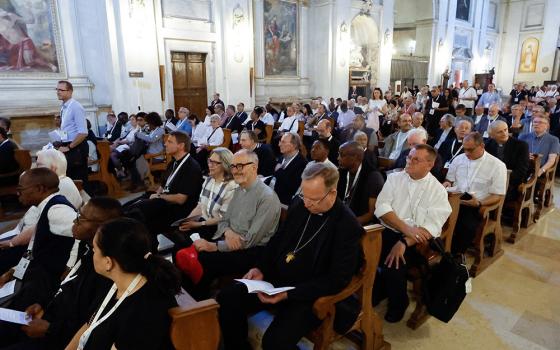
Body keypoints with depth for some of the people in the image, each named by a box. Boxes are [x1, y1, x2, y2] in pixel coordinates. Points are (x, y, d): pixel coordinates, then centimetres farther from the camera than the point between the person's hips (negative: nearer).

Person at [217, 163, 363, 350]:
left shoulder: (348, 226, -17)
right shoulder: (299, 206, 2)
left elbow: (336, 280, -18)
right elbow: (278, 240, 15)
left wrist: (288, 294, -24)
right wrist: (261, 268, -3)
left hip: (310, 295, -6)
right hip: (276, 278, 6)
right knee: (226, 299, -6)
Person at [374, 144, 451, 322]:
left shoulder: (438, 191, -1)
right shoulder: (394, 178, 6)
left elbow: (432, 227, -11)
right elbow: (381, 207, -5)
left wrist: (404, 242, -24)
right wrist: (406, 228, -18)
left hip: (415, 241, -2)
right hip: (386, 231, 3)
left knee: (392, 266, -27)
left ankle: (398, 303, 7)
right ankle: (377, 292, 9)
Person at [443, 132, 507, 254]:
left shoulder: (497, 166, -2)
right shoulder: (459, 159, 10)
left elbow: (498, 195, -2)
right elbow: (449, 180, 21)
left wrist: (479, 203, -19)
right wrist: (447, 184, -4)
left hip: (477, 206, -3)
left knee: (467, 226, -35)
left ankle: (455, 255, -12)